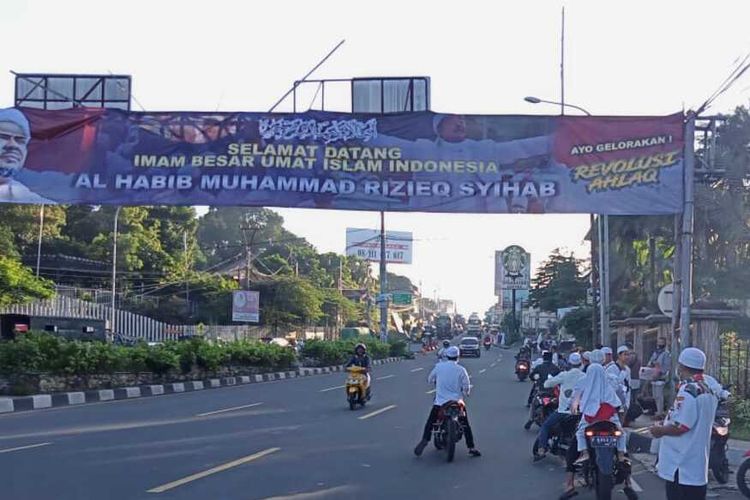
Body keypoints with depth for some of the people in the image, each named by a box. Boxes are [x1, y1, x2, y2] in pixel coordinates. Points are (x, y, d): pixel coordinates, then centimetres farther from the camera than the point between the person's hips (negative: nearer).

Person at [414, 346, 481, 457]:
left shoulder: (439, 367, -1)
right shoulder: (461, 370, -5)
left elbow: (430, 380, 10)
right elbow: (466, 387, -5)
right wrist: (464, 395, 16)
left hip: (440, 401, 0)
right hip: (457, 401, 0)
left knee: (430, 422, 12)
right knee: (465, 425, 11)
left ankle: (424, 440, -7)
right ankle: (471, 448, 5)